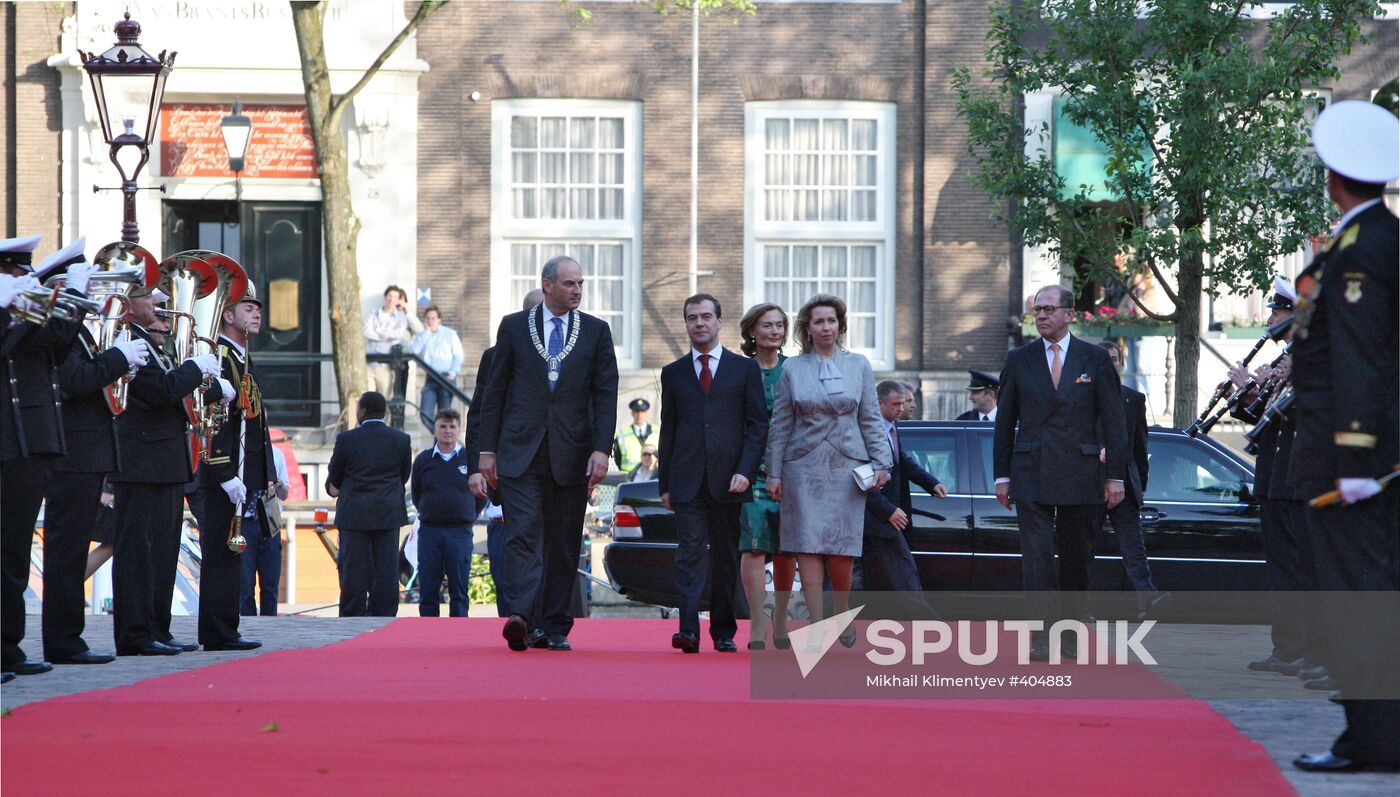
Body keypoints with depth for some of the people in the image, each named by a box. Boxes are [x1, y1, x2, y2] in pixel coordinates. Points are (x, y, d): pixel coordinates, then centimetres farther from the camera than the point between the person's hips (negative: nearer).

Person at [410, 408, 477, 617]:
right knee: (427, 590, 2)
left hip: (460, 531, -2)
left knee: (458, 591, 0)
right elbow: (415, 494, 17)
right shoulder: (423, 460, 6)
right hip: (429, 531, 2)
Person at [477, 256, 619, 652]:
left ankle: (555, 627, 11)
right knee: (523, 534, -13)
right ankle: (519, 616, -24)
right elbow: (495, 391, 8)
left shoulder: (596, 331, 8)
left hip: (571, 455, 1)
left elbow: (606, 394, 3)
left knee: (564, 544, 4)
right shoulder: (514, 326, 6)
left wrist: (601, 449, -9)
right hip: (520, 452, -1)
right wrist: (488, 449, 2)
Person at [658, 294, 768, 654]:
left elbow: (758, 424, 3)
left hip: (729, 479, -1)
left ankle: (724, 632, 13)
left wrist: (745, 471, -9)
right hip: (687, 482, 1)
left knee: (726, 557, 5)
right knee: (690, 554, -10)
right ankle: (689, 630, -17)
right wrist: (665, 484, 8)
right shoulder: (674, 373, 13)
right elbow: (668, 431, 14)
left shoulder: (745, 368, 7)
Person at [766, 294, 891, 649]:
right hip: (804, 468, 0)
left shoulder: (859, 366, 8)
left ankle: (841, 618, 17)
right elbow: (780, 425, 7)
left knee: (841, 550, -3)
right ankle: (816, 627, -5)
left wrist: (880, 463, 0)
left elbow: (871, 419, 8)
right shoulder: (792, 369, 6)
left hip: (846, 468, 0)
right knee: (808, 549, -6)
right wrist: (774, 473, 3)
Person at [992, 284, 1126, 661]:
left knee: (1076, 557, 7)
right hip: (1031, 477, 0)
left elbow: (1113, 420, 4)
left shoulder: (1095, 359, 5)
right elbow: (1004, 421, 10)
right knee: (1037, 553, -11)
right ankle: (1043, 637, -16)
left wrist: (1114, 475, 0)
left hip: (1079, 475, 0)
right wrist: (1002, 475, 5)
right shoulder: (1019, 359, 7)